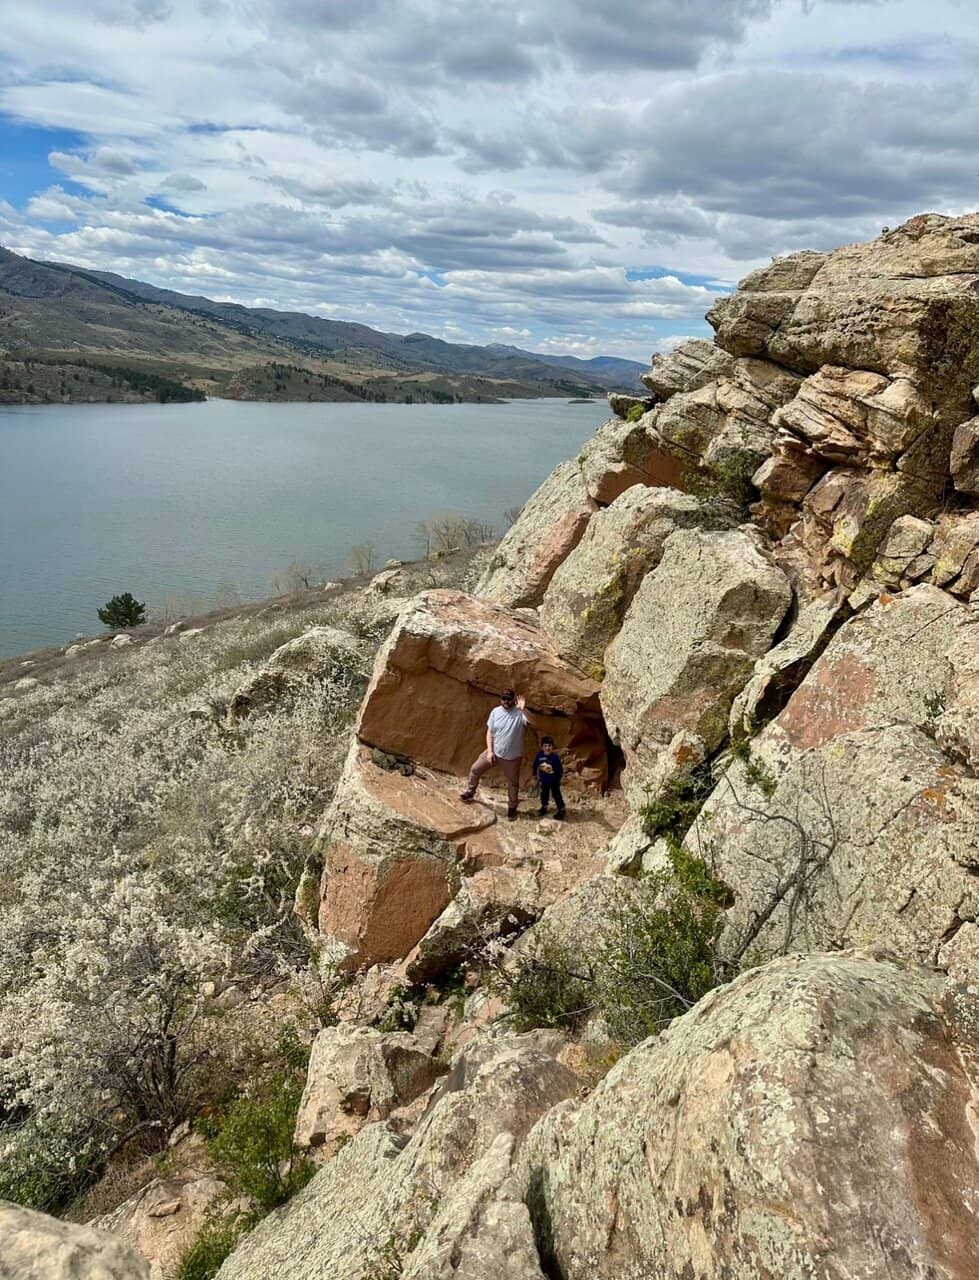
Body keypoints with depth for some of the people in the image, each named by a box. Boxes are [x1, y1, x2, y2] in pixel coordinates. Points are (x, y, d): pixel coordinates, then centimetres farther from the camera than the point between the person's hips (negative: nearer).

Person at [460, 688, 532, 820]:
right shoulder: (495, 711, -8)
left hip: (512, 757, -3)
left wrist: (523, 709, -54)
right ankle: (470, 792, 38)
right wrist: (489, 751, -8)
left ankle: (512, 807, 37)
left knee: (513, 783, 14)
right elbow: (490, 732, -1)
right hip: (494, 752, 3)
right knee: (475, 769, 12)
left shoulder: (519, 713, -20)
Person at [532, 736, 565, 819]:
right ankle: (544, 807, 38)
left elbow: (560, 768, -11)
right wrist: (535, 774, 11)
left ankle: (561, 809, 18)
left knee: (556, 794, 5)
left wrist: (559, 777, -6)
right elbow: (535, 765, 3)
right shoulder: (539, 755, -13)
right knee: (544, 794, 19)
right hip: (544, 780, 4)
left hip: (554, 780, -4)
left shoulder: (555, 757, -22)